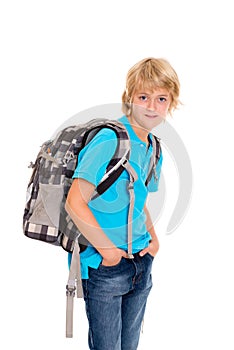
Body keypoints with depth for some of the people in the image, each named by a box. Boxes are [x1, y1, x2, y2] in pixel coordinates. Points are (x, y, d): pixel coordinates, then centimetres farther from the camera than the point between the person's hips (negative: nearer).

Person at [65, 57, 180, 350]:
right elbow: (75, 202, -24)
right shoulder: (110, 140, -19)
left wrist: (153, 237, 6)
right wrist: (107, 249, -19)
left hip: (142, 262, 8)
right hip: (105, 268, -8)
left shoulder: (154, 149, 7)